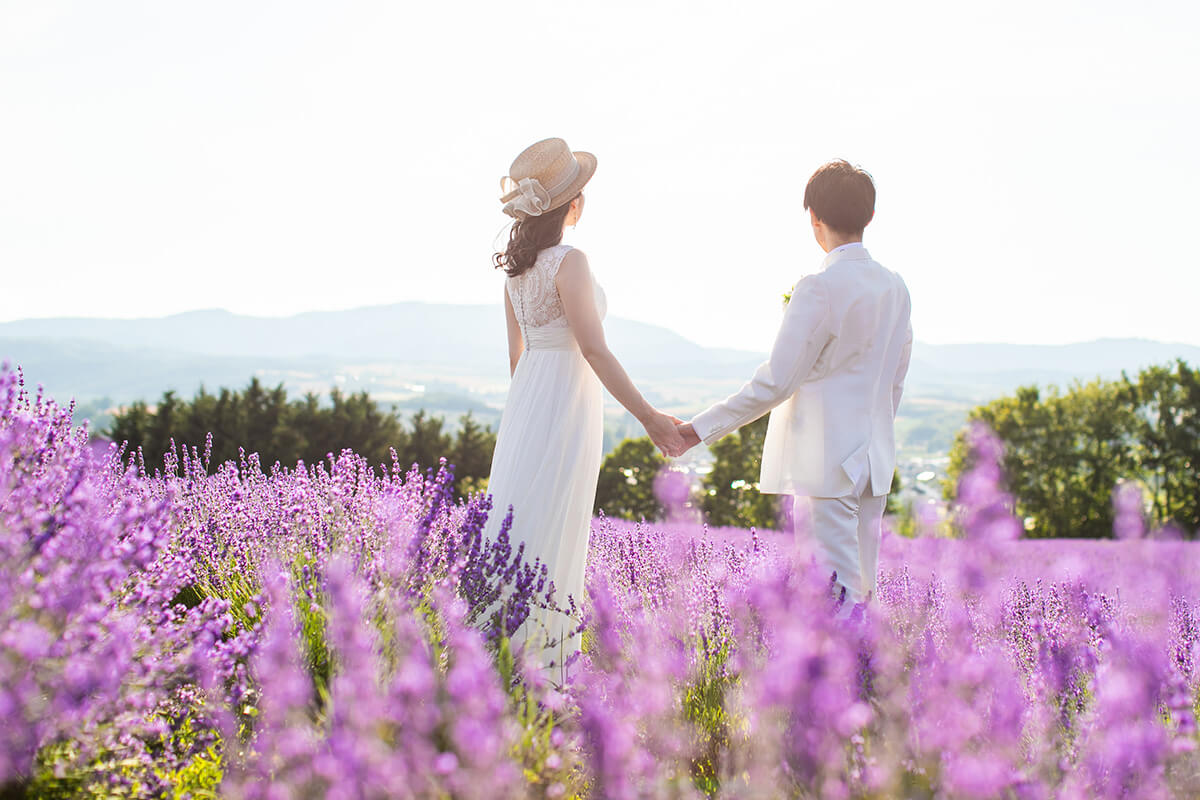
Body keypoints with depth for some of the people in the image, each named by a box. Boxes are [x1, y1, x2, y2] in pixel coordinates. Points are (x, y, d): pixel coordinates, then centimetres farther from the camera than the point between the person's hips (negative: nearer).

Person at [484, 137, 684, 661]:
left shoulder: (516, 264, 9)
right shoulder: (568, 261, -16)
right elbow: (594, 349, -19)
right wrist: (648, 417, -16)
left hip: (525, 401, 8)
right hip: (566, 400, -8)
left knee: (518, 526, 12)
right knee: (548, 534, -3)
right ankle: (531, 654, 0)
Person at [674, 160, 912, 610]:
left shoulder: (820, 289, -15)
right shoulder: (895, 288, 9)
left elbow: (776, 382, -15)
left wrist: (702, 428, -9)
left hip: (824, 461, -8)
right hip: (875, 459, 8)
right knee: (862, 587, 12)